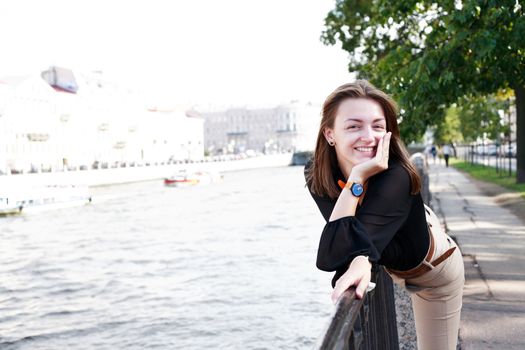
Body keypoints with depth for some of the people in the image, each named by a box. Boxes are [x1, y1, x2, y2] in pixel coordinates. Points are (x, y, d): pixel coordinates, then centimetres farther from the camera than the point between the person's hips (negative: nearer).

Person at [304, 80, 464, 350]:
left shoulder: (395, 176, -43)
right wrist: (362, 261, -53)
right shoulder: (316, 175, -27)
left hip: (434, 270, -4)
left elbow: (332, 256, -48)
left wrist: (356, 179, -49)